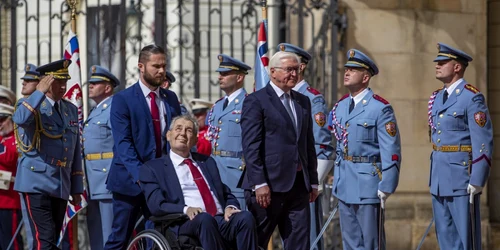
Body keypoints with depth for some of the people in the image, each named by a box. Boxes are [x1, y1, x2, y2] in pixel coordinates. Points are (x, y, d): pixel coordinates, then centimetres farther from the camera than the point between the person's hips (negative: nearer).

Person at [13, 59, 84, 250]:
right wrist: (40, 92, -23)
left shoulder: (71, 110, 16)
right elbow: (20, 119, -28)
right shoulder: (31, 105, -1)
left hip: (61, 186, 6)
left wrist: (77, 188, 17)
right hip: (36, 183, -6)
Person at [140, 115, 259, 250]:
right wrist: (185, 209, -18)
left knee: (245, 217, -30)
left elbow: (227, 194, 26)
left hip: (222, 220, 4)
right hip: (186, 224, -4)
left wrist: (231, 207, 0)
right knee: (204, 218, -39)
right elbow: (156, 205, 1)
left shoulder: (207, 162, 30)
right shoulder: (152, 168, 15)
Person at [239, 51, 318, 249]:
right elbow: (251, 146, -11)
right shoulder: (256, 101, -5)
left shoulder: (303, 102, 17)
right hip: (269, 185, -6)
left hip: (298, 185, 6)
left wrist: (313, 181, 16)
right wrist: (259, 183, -17)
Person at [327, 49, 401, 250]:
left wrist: (386, 187, -16)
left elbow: (392, 152, -13)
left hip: (368, 183, -7)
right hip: (344, 185, 7)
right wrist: (337, 179, 15)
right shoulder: (340, 107, 11)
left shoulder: (381, 108, -11)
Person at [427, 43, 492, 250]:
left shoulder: (472, 98, -11)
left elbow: (484, 142, -15)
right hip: (439, 178, 8)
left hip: (461, 176, -8)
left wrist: (477, 181, -19)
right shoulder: (437, 98, 14)